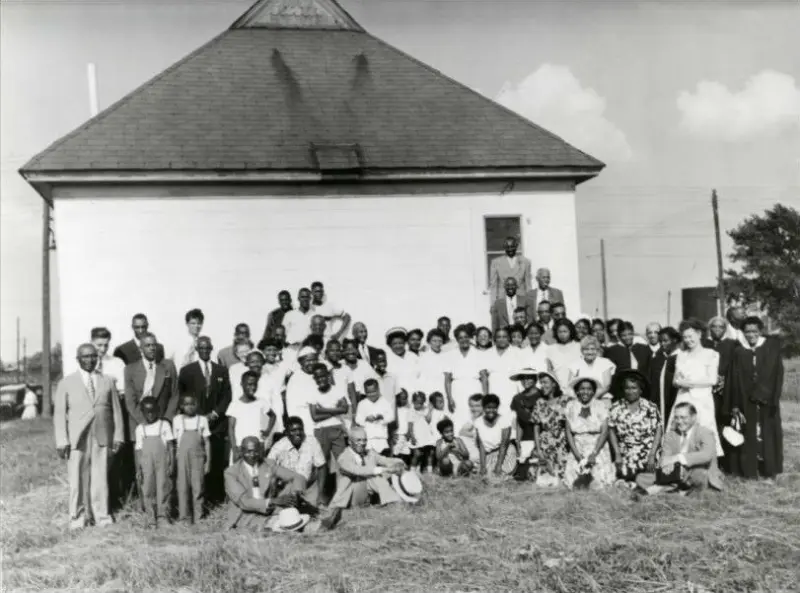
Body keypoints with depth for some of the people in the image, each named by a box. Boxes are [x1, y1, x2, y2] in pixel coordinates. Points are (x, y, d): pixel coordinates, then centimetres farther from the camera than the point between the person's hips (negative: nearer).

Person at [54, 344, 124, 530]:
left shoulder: (107, 382, 12)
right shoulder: (67, 383, 7)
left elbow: (116, 410, 11)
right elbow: (59, 414, 3)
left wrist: (118, 436, 4)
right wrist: (62, 441, -5)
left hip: (102, 438, 1)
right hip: (77, 439, -1)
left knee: (100, 478, 1)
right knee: (78, 479, 1)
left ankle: (101, 515, 11)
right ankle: (78, 517, 13)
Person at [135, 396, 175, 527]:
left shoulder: (164, 425, 4)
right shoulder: (140, 429, 8)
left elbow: (171, 446, 3)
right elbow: (138, 450, 8)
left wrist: (172, 464, -5)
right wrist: (138, 470, 2)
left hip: (162, 462, -1)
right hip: (146, 464, 1)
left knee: (164, 487, -3)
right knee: (148, 490, 1)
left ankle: (164, 514, 11)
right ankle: (151, 518, 9)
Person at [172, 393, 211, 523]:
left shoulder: (202, 420, 4)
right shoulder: (177, 420, 5)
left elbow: (207, 442, 6)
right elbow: (175, 442, 7)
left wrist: (208, 461, 2)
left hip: (198, 458, 0)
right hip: (182, 458, 0)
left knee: (198, 487, -1)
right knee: (183, 487, 1)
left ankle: (198, 517, 7)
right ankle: (184, 517, 8)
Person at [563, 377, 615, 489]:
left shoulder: (601, 407, -2)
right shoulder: (571, 407, 3)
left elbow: (604, 432, -6)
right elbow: (569, 432, 1)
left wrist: (594, 454, -15)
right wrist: (577, 454, -9)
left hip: (598, 449, -1)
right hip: (577, 449, 1)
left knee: (600, 481, -17)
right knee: (573, 482, -14)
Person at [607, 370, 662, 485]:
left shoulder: (651, 407, 0)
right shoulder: (616, 408, 2)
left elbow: (658, 432, -1)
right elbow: (611, 431, 4)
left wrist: (652, 456, -9)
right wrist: (617, 454, -4)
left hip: (648, 453, -1)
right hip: (626, 455, 1)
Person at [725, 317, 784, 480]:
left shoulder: (771, 347, 1)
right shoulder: (739, 352, 3)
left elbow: (776, 375, -4)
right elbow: (735, 380, 2)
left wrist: (763, 394, -15)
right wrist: (735, 405, -4)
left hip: (766, 402, 0)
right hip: (746, 402, 0)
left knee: (767, 434, 5)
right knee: (748, 436, 1)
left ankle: (769, 469, 14)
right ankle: (748, 469, 7)